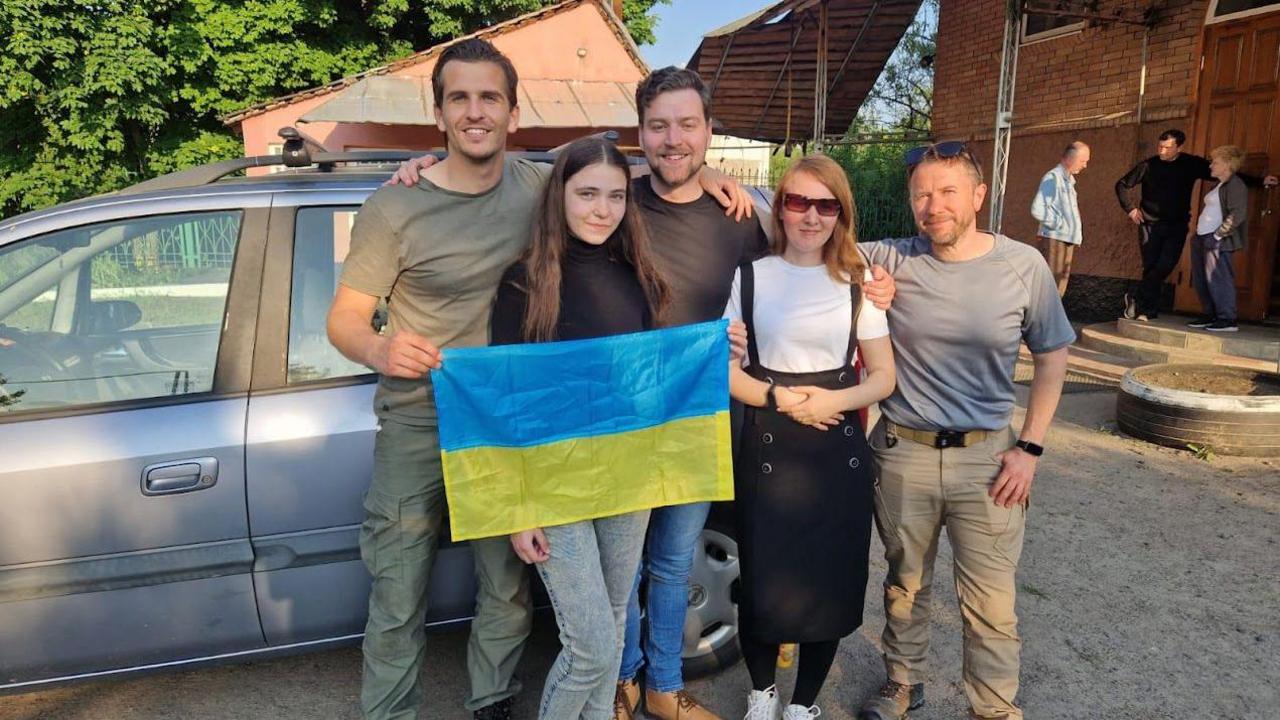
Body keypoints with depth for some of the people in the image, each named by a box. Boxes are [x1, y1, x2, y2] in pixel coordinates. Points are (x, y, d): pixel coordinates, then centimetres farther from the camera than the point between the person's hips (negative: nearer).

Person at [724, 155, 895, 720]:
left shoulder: (857, 282, 4)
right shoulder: (750, 276, 0)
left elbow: (883, 376, 3)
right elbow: (724, 369, -1)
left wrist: (833, 401, -15)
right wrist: (780, 398, -15)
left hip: (839, 452, 1)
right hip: (767, 451, -1)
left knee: (831, 582, 5)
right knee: (764, 580, 1)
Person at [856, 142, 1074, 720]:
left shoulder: (1024, 266, -6)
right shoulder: (890, 261, -7)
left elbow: (1052, 357, 3)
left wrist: (1030, 447, -1)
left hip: (986, 455, -1)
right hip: (902, 452, 1)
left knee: (991, 602, 4)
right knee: (905, 584, 19)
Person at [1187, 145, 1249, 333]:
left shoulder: (1235, 185, -8)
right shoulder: (1219, 186, 20)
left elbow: (1237, 215, -18)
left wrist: (1218, 235, -20)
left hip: (1218, 242, -10)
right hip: (1203, 239, 10)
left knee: (1218, 279, -9)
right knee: (1200, 280, 11)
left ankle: (1227, 320, -4)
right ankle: (1208, 315, 20)